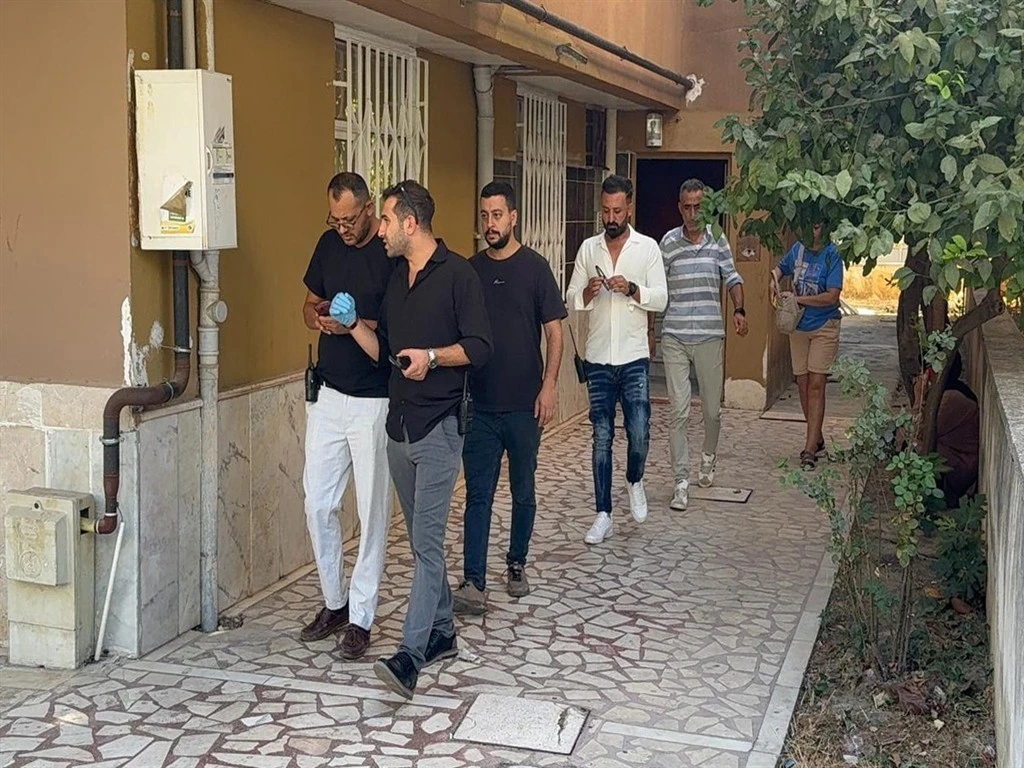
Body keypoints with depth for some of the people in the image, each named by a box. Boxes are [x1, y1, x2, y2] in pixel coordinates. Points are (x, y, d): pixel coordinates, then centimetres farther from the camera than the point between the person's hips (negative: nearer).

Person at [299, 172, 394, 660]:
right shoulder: (329, 244, 7)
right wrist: (319, 319, -6)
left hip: (375, 401, -6)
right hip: (329, 395, 6)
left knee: (372, 510, 3)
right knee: (317, 504, 9)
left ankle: (361, 616, 13)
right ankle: (334, 602, 25)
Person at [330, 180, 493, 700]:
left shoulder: (457, 274, -8)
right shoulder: (397, 280, 15)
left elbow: (479, 346, -12)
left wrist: (433, 355, -26)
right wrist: (352, 324, 1)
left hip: (439, 426, -8)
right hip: (399, 424, 8)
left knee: (426, 540, -11)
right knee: (423, 539, 14)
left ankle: (410, 655, -15)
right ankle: (442, 634, 26)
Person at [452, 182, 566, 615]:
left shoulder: (534, 268, -3)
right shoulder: (471, 270, 5)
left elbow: (554, 331, -3)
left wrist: (549, 385, -13)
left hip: (524, 404, -2)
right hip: (480, 404, 2)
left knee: (523, 491, 12)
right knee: (478, 494, -2)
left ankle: (516, 565, 30)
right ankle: (473, 584, -4)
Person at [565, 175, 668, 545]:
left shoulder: (648, 247, 0)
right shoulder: (588, 248, 6)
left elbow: (661, 299, -5)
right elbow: (571, 299, 6)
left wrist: (632, 289, -22)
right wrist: (588, 292, -15)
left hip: (634, 358, -2)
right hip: (598, 359, 2)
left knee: (639, 434, -6)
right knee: (601, 439, 4)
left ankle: (634, 482, 27)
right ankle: (603, 515, 11)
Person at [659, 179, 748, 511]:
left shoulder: (719, 241, 6)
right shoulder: (669, 242, 3)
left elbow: (733, 279, 9)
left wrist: (739, 310, -8)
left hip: (710, 337, 1)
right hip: (675, 337, -1)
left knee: (712, 408, 10)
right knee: (679, 411, -5)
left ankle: (709, 458, 38)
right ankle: (681, 481, -1)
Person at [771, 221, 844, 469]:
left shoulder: (831, 255, -13)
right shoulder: (798, 249, 3)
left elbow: (832, 297, -20)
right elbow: (781, 267, 23)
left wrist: (798, 299, -19)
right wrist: (775, 280, 1)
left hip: (824, 327, -6)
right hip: (799, 326, 6)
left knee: (816, 385, -10)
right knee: (803, 384, 9)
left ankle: (810, 449, -11)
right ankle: (817, 440, 24)